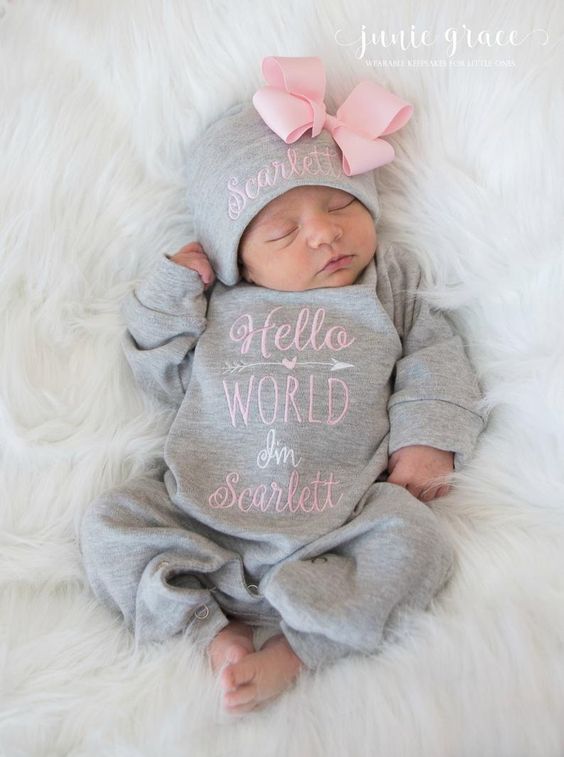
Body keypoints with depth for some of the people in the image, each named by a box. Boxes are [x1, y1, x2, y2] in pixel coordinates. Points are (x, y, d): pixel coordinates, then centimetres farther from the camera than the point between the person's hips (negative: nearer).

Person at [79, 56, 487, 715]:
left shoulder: (386, 290, 7)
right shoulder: (216, 305, 6)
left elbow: (434, 362, 10)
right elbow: (167, 381, 11)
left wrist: (428, 438, -4)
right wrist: (167, 296, 0)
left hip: (337, 519, 0)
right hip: (203, 511, 1)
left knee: (411, 539, -24)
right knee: (109, 523, -9)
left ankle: (296, 647, -16)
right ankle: (213, 626, -10)